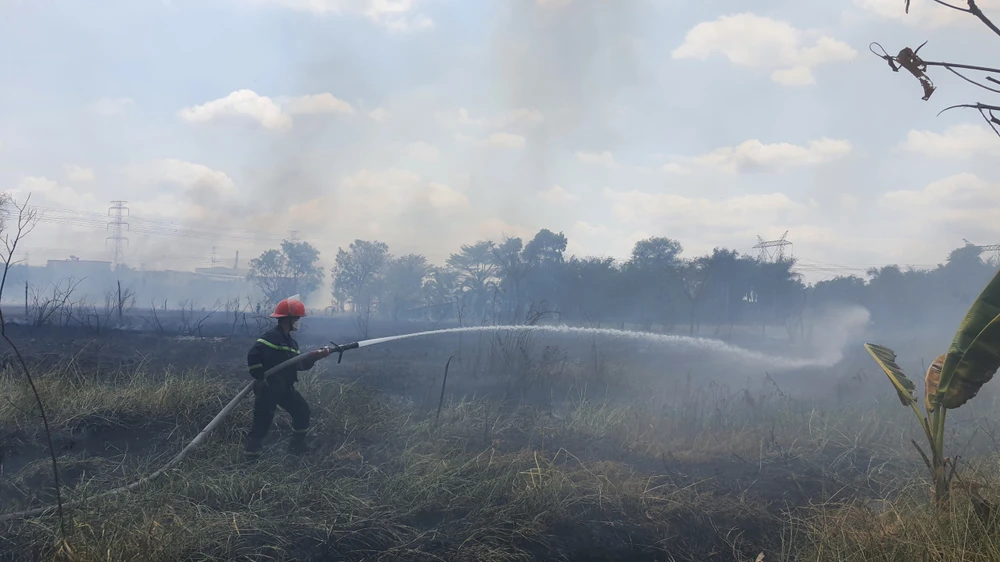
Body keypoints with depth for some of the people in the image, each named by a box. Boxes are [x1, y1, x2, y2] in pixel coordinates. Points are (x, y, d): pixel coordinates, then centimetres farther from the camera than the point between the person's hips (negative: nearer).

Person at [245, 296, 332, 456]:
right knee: (263, 419, -8)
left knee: (302, 410, 10)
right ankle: (252, 452, 2)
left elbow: (299, 364, 15)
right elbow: (253, 355, -24)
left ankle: (297, 445, 21)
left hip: (285, 387, 9)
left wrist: (315, 356, 1)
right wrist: (260, 379, -22)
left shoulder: (291, 342, 14)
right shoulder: (271, 336, -16)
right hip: (268, 388, -9)